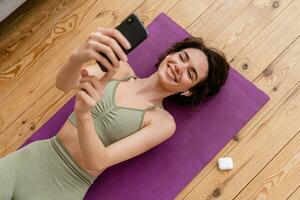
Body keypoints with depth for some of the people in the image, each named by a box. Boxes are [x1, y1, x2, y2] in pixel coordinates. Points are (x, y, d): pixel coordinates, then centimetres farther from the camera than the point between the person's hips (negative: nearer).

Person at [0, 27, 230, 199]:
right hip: (31, 159, 3)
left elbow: (97, 162, -16)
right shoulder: (120, 69, 3)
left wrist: (83, 114, -34)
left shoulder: (162, 123, -7)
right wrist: (78, 57, -35)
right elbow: (62, 84, -13)